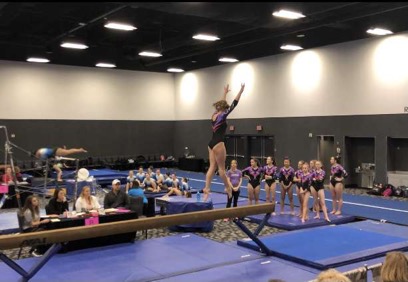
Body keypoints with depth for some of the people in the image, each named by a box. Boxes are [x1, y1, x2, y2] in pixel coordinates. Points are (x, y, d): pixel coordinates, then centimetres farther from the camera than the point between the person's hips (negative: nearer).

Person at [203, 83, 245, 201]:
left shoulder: (214, 115, 13)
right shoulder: (222, 116, -9)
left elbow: (222, 104, 30)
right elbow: (233, 104, -11)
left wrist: (225, 93, 41)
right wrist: (241, 91, -9)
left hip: (211, 143, 9)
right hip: (218, 144, -9)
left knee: (212, 167, 6)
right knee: (221, 168, 1)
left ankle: (207, 188, -1)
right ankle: (228, 188, 13)